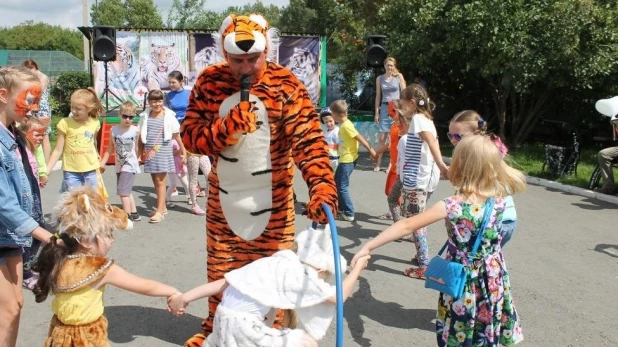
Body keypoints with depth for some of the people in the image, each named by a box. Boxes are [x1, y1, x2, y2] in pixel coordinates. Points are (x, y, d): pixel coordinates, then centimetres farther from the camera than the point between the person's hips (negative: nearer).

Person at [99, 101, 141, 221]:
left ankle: (128, 216, -4)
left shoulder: (135, 130, -10)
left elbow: (136, 147, 3)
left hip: (130, 165, -5)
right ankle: (134, 213, 29)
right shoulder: (114, 130, -4)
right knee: (126, 191, 15)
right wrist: (102, 162, -1)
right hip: (119, 165, 5)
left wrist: (138, 159, 13)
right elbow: (110, 148, 2)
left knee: (123, 190, -11)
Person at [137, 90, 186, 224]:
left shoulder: (168, 116, -4)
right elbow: (140, 137, 11)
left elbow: (177, 135, 2)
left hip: (163, 151, -4)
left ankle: (159, 211, -2)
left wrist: (183, 151, 5)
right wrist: (139, 153, 11)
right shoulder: (145, 116, 6)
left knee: (160, 181, -5)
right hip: (150, 152, 4)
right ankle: (162, 207, 26)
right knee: (155, 181, 12)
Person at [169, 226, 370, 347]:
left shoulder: (278, 262, 13)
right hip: (242, 325, -8)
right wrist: (357, 267, 19)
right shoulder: (303, 275, -6)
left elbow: (225, 282, 9)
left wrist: (185, 297, 10)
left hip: (225, 317, 8)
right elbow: (340, 295, 7)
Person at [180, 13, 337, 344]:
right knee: (220, 267, 18)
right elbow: (190, 136, -6)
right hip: (223, 197, 3)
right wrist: (227, 127, -25)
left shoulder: (286, 85, -14)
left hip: (272, 200, -2)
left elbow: (308, 140, -24)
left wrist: (322, 187, -40)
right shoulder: (209, 82, -5)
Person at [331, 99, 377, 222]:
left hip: (348, 160, -10)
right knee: (336, 184, 18)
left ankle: (349, 214, 2)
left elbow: (360, 138, -18)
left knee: (342, 187, -5)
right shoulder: (344, 124, 8)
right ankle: (341, 209, 28)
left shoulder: (346, 126, -20)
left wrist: (370, 150, -15)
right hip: (345, 159, 10)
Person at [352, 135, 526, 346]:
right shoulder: (498, 198, -11)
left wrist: (368, 246, -24)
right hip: (494, 280, 4)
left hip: (464, 283, -4)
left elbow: (407, 226, -26)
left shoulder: (452, 206, -24)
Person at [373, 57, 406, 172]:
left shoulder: (399, 76, 1)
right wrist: (376, 112, 5)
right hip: (384, 108, 2)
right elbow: (378, 96, 10)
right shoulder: (379, 78, 7)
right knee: (381, 137, 0)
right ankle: (378, 163, 8)